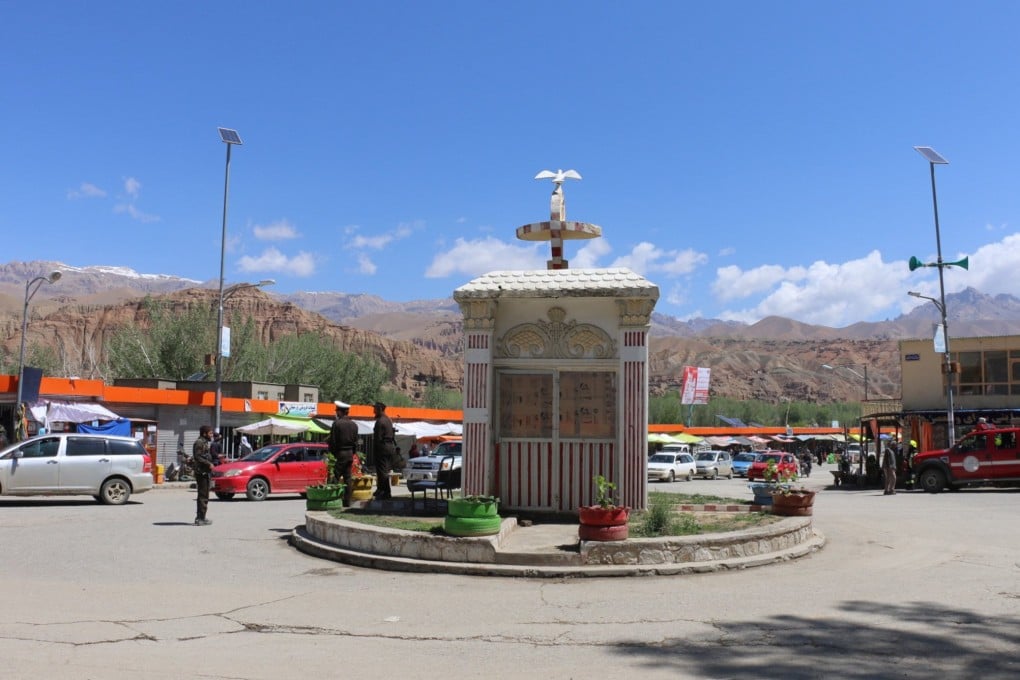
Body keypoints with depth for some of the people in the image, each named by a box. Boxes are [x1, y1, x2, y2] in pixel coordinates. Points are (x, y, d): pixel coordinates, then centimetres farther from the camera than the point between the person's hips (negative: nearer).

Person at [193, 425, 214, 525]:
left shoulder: (205, 442, 20)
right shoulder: (199, 442, -11)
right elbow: (197, 457, -20)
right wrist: (209, 464, -19)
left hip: (205, 472, 10)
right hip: (201, 472, -10)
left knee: (204, 495, 13)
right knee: (202, 495, -9)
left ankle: (200, 518, 19)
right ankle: (200, 519, -7)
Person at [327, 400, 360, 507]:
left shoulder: (337, 423, -13)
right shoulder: (354, 425, 6)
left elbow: (332, 441, -11)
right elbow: (356, 441, 10)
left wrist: (333, 452, 4)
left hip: (340, 453, -6)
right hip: (350, 454, 6)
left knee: (336, 477, -1)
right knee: (348, 478, 8)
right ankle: (347, 501, 10)